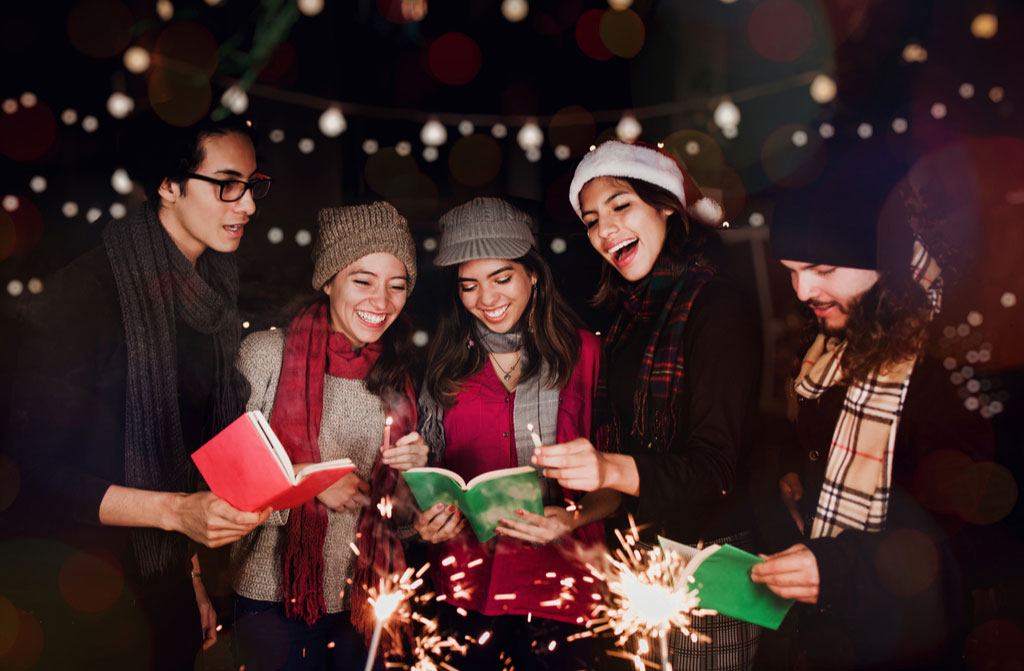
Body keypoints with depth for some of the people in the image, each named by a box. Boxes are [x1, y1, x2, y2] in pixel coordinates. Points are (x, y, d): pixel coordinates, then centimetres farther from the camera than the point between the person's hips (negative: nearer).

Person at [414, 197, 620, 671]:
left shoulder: (583, 353, -3)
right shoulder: (445, 365, 6)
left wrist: (573, 519, -19)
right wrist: (426, 519, -5)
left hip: (560, 584, -2)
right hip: (469, 588, 2)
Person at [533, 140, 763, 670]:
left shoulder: (716, 306, -14)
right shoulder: (631, 314, 10)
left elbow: (716, 467, -21)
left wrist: (614, 469, -35)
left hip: (707, 561, -7)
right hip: (640, 557, 7)